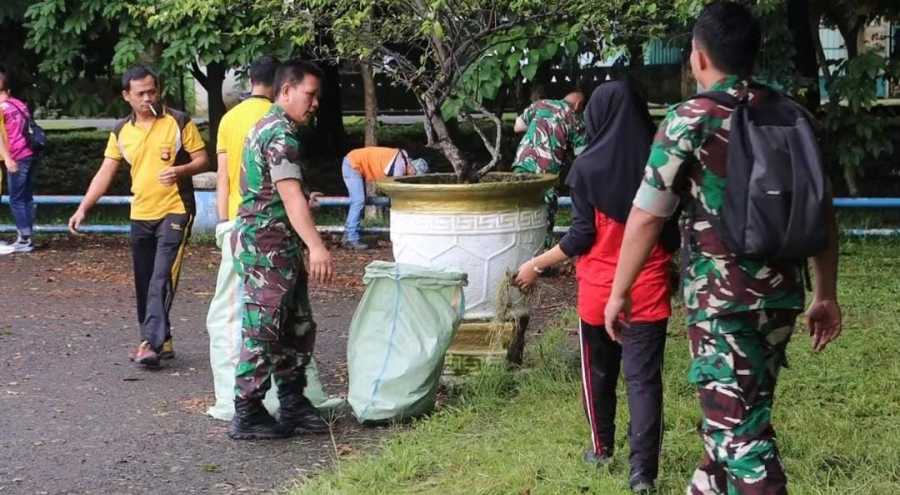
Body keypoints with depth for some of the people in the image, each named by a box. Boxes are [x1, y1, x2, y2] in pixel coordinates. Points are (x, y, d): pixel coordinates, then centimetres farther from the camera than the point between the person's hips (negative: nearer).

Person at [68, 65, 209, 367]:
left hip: (174, 212, -5)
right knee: (144, 284, 9)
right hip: (140, 216, 5)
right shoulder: (121, 132, 7)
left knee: (162, 280, -14)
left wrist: (180, 170, -23)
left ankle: (152, 343, -17)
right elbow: (105, 173, 7)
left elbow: (202, 159, -3)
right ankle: (162, 340, 20)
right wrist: (83, 208, -2)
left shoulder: (179, 123, -5)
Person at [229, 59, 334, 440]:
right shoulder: (281, 134, -15)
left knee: (297, 328, 14)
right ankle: (247, 415, 0)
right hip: (268, 244, -11)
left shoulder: (267, 127, 19)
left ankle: (293, 405, 21)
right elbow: (290, 195, -25)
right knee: (262, 331, -6)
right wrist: (316, 246, -32)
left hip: (279, 247, 11)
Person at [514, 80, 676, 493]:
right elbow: (674, 231, 3)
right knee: (644, 378, 1)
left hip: (600, 291, -1)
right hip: (649, 291, 1)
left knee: (599, 372, 18)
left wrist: (536, 265, 1)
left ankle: (602, 449, 33)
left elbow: (582, 235, -11)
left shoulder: (588, 166, -10)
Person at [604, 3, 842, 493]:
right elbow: (821, 211, 10)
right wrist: (826, 294, 17)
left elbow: (645, 218, -9)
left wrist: (618, 293, 1)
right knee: (740, 411, 22)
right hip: (781, 296, 7)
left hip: (721, 299, -6)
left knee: (739, 429, -2)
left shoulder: (690, 120, -10)